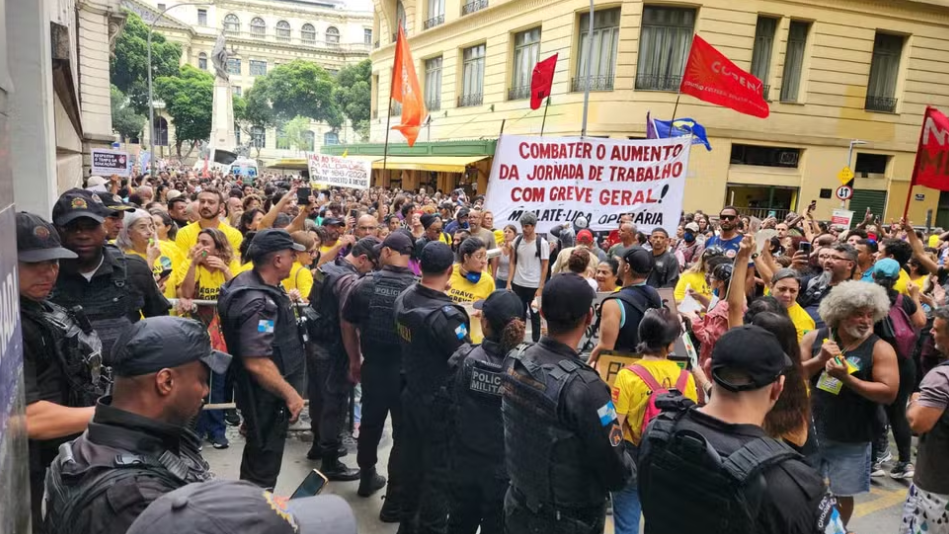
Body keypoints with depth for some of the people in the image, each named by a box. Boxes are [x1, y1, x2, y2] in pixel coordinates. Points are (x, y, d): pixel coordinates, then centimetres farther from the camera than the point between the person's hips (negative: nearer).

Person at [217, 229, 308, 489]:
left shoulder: (252, 281, 0)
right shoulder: (257, 303, -31)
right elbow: (256, 362, -33)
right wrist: (289, 393, -27)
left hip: (265, 392, 11)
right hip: (266, 396, -11)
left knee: (257, 454, 28)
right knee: (264, 464, 6)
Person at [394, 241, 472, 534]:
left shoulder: (404, 298, -4)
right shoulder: (446, 313, -28)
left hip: (412, 393, 8)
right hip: (440, 402, -8)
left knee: (412, 459, 21)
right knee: (440, 470, 9)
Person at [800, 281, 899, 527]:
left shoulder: (880, 349, -11)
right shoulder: (815, 338, -4)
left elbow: (888, 393, -16)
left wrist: (847, 379, -25)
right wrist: (819, 360, -19)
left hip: (850, 439, -2)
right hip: (811, 429, 2)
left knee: (842, 495, 12)